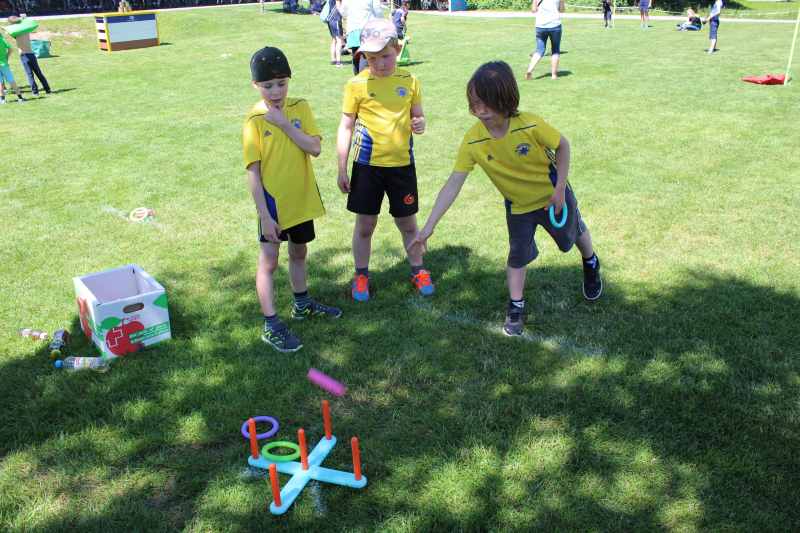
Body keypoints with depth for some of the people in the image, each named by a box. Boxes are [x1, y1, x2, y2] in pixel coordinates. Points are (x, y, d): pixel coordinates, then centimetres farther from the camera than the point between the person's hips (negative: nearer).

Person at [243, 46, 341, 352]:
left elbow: (315, 148, -12)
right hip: (273, 201, -5)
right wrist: (264, 215, -18)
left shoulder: (300, 107, -2)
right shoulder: (255, 120, -13)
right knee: (269, 261, 0)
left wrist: (285, 124, -20)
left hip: (302, 198, 5)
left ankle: (302, 304, 42)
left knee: (299, 252, 22)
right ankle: (271, 326, 9)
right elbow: (253, 170, -14)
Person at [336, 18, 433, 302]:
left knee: (408, 222, 13)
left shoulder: (409, 80, 0)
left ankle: (418, 271, 32)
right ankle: (361, 276, 26)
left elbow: (417, 116, 12)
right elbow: (346, 127, -2)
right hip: (367, 164, -2)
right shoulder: (357, 85, -8)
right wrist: (342, 169, -4)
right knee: (365, 224, 8)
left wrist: (419, 124, -14)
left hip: (402, 163, 2)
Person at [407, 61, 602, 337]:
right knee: (517, 255, 4)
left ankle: (591, 264, 56)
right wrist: (429, 227, -30)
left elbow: (562, 146, -14)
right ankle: (516, 307, 25)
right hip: (518, 206, 1)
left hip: (553, 195, -1)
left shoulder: (530, 125, -33)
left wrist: (560, 188, -16)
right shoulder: (473, 141, -27)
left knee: (573, 234, 23)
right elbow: (453, 184, -26)